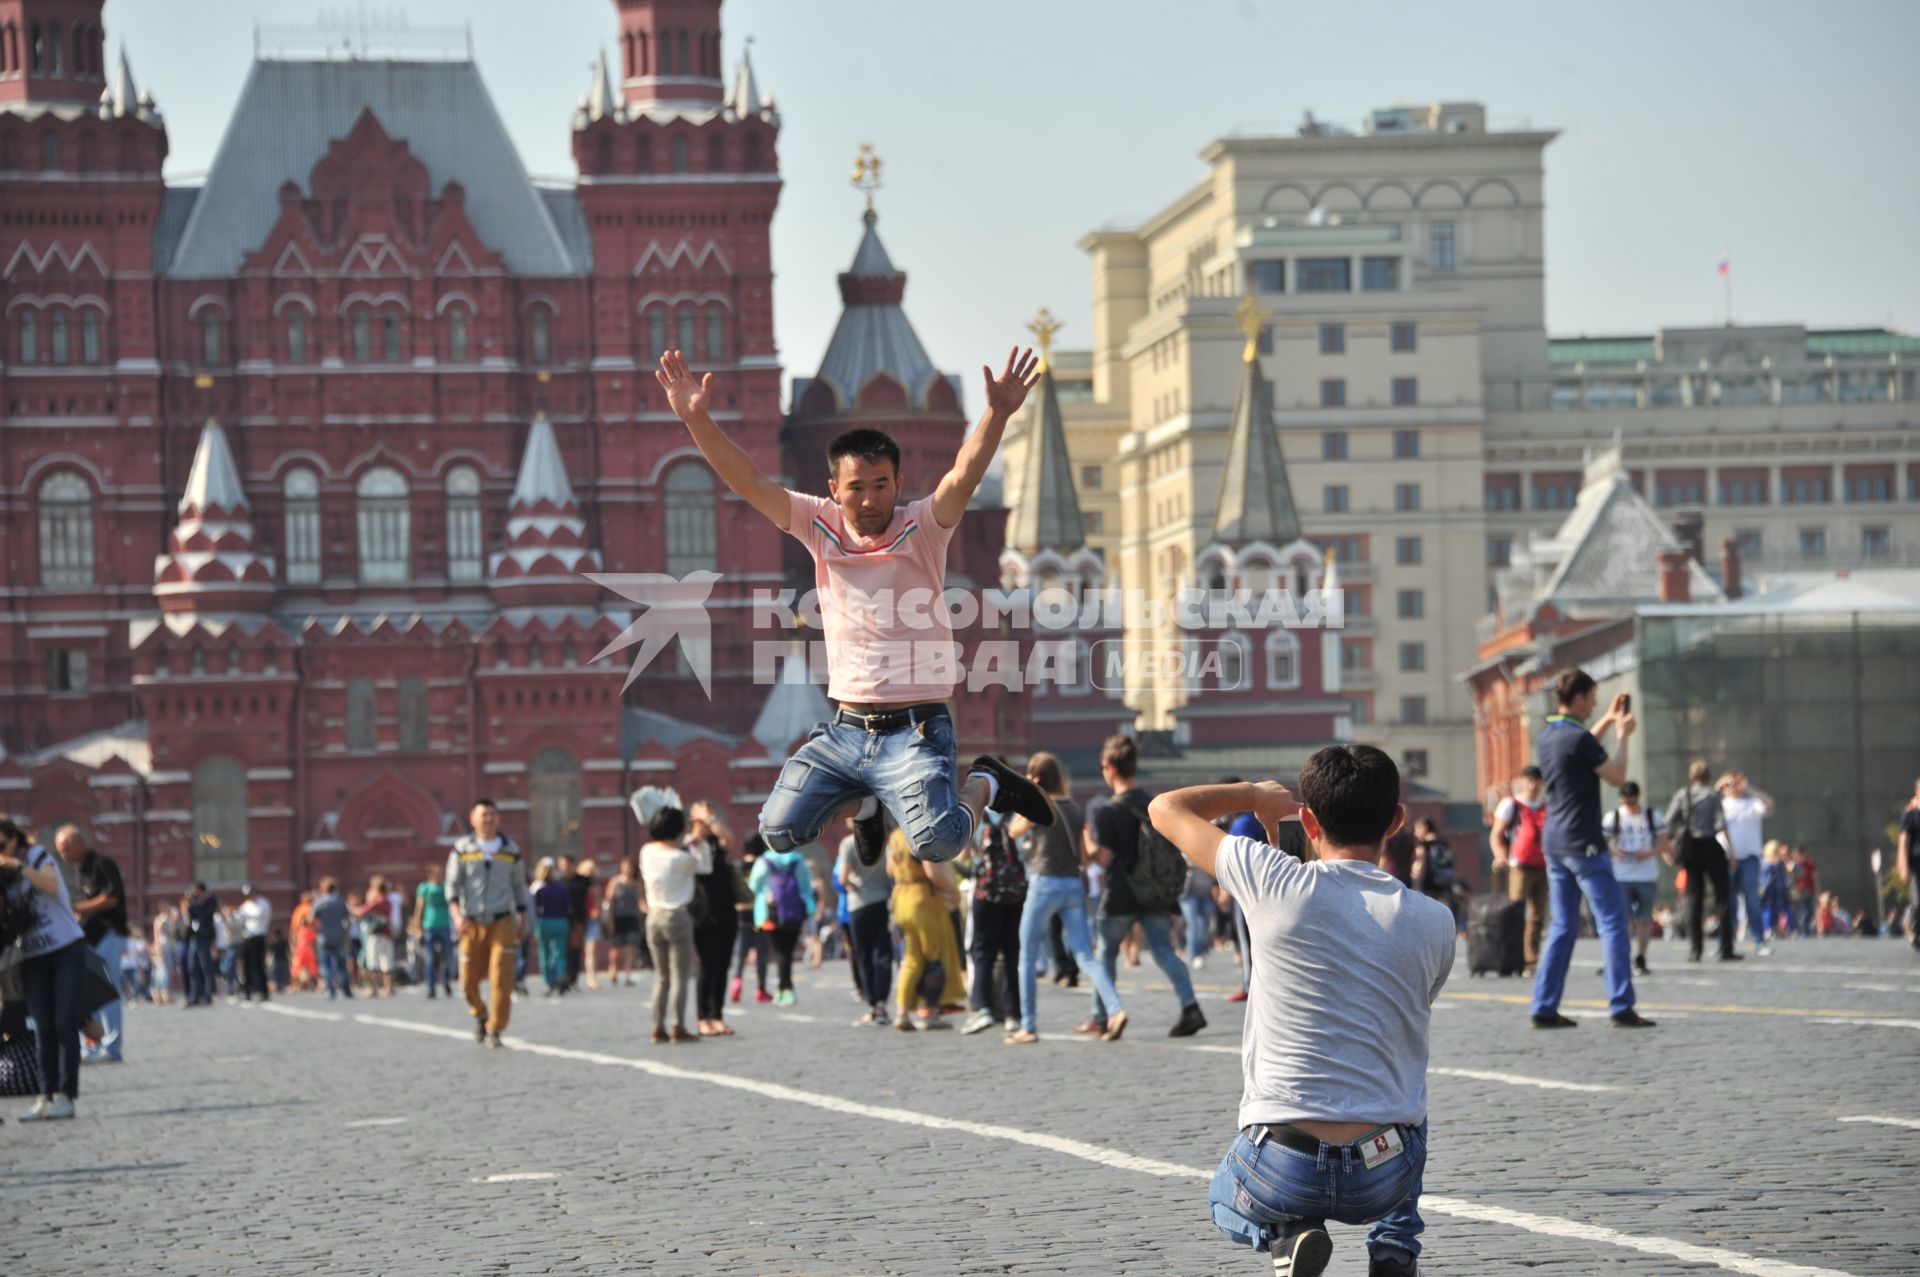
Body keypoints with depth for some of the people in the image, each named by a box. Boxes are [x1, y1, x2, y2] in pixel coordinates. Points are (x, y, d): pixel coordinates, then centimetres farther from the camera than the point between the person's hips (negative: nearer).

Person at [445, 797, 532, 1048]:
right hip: (472, 924, 0)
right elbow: (452, 885, 0)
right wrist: (457, 914, -15)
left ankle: (495, 1030, -2)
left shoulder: (510, 851, 6)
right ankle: (479, 1014, 32)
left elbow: (519, 887, 15)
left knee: (501, 978, -11)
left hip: (502, 922, 0)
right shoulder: (462, 849, 2)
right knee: (469, 981, 2)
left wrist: (522, 922, 16)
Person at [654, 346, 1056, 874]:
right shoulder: (819, 525, 5)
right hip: (844, 729, 4)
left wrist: (998, 414, -38)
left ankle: (983, 784, 13)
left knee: (938, 842, -23)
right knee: (778, 832, -3)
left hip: (914, 730, -4)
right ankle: (865, 796, 27)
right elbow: (749, 482, -2)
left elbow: (964, 476, -21)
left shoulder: (921, 528, -4)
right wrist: (697, 420, -15)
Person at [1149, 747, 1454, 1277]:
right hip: (1387, 1179, 2)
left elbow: (1167, 808, 8)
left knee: (1226, 1199, 35)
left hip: (1280, 1177, -2)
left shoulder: (1279, 885, -8)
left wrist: (1255, 795, 25)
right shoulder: (1433, 921, -1)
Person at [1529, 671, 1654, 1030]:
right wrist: (1622, 737, 4)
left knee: (1562, 926, 11)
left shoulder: (1545, 738, 9)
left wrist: (1607, 721, 29)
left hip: (1554, 841, 8)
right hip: (1583, 844, -8)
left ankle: (1544, 1008, 7)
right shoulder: (1580, 739, -17)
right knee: (1612, 922, -3)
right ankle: (1622, 1008, -6)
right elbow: (1617, 777, -8)